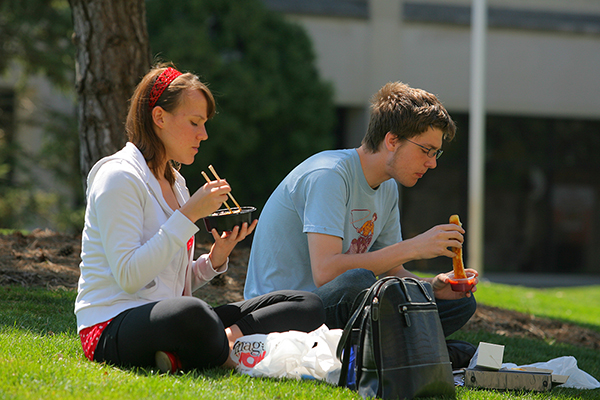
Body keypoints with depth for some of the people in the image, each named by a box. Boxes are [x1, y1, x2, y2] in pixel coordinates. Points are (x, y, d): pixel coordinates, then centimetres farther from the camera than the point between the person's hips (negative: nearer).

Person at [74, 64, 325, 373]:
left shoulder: (175, 181, 19)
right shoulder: (118, 177, -7)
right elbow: (128, 276, -19)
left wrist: (216, 258, 0)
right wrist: (188, 215, -17)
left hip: (166, 319, 8)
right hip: (113, 328, -8)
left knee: (308, 306, -5)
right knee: (190, 314, -45)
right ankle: (231, 353, -14)